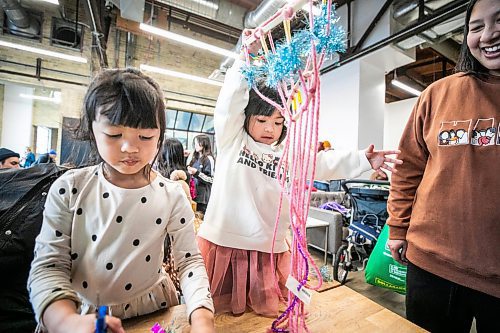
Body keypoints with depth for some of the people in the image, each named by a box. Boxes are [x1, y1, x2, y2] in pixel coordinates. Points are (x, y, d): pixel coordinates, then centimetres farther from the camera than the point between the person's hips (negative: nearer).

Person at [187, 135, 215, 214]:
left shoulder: (209, 159, -9)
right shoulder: (195, 158, 13)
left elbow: (212, 180, -14)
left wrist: (197, 173, -20)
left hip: (203, 196, -7)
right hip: (193, 194, 7)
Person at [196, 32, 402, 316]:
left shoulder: (289, 153, 8)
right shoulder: (232, 140, 1)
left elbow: (324, 163, -1)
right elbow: (231, 101, -11)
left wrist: (363, 160, -12)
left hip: (268, 250, 2)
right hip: (223, 243, -1)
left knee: (265, 309, 16)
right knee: (220, 310, 14)